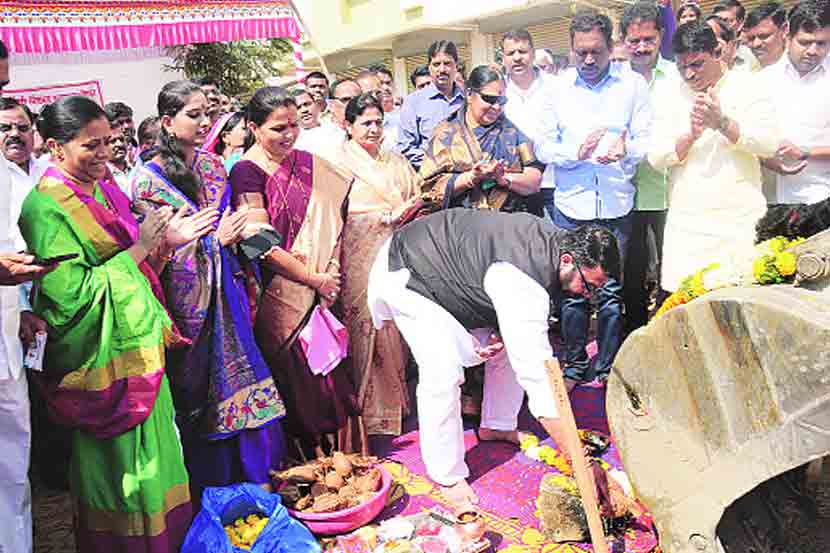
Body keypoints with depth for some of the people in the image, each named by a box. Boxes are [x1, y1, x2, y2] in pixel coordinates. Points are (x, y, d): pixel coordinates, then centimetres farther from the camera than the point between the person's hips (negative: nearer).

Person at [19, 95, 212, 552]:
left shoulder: (104, 188, 9)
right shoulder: (46, 207, -15)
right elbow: (72, 292, -22)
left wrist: (165, 242, -3)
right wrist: (139, 248, -18)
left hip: (139, 347, 8)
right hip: (104, 358, -8)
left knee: (152, 444, 17)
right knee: (121, 459, 6)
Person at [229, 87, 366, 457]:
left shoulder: (308, 163, 9)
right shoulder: (247, 172, -9)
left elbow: (332, 221, 11)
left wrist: (332, 273, -2)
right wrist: (315, 280, -11)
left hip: (323, 289, 5)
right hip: (282, 297, -5)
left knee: (334, 368, 8)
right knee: (302, 375, 4)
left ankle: (347, 452, 22)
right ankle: (313, 458, 21)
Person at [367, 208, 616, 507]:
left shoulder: (554, 239, -11)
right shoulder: (525, 286, -39)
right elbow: (538, 379, -40)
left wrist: (500, 332, -13)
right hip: (407, 275, -9)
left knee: (516, 346, 7)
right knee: (443, 371, -22)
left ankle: (497, 426, 29)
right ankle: (447, 477, -3)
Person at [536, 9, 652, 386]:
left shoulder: (633, 83, 4)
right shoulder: (559, 87, 7)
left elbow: (647, 139, -1)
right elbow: (543, 147, 4)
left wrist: (625, 148, -23)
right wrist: (576, 152, -15)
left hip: (616, 206, 0)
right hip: (570, 205, 1)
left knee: (611, 292, 6)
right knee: (572, 290, 6)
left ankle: (606, 369, 22)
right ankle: (574, 364, 23)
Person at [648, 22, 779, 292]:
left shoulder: (746, 85, 5)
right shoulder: (668, 93, 10)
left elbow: (770, 144, -5)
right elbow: (656, 157, 2)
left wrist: (722, 122, -17)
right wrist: (691, 135, -15)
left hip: (740, 221, -1)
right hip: (686, 224, 1)